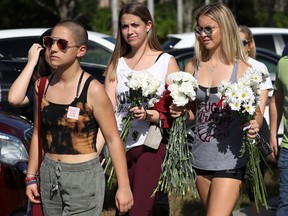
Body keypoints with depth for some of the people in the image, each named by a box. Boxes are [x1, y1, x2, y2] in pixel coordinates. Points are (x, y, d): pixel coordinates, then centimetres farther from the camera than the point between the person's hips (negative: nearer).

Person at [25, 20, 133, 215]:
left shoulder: (92, 89, -13)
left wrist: (124, 186, -12)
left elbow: (113, 139, -10)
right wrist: (31, 177, 13)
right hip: (49, 175, 5)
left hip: (83, 177, -5)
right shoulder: (43, 86, 3)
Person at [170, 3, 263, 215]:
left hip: (230, 161, -5)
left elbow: (256, 113, 1)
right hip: (201, 159, 5)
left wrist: (254, 125, -21)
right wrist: (179, 111, -5)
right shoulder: (192, 67, 6)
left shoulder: (242, 69, -5)